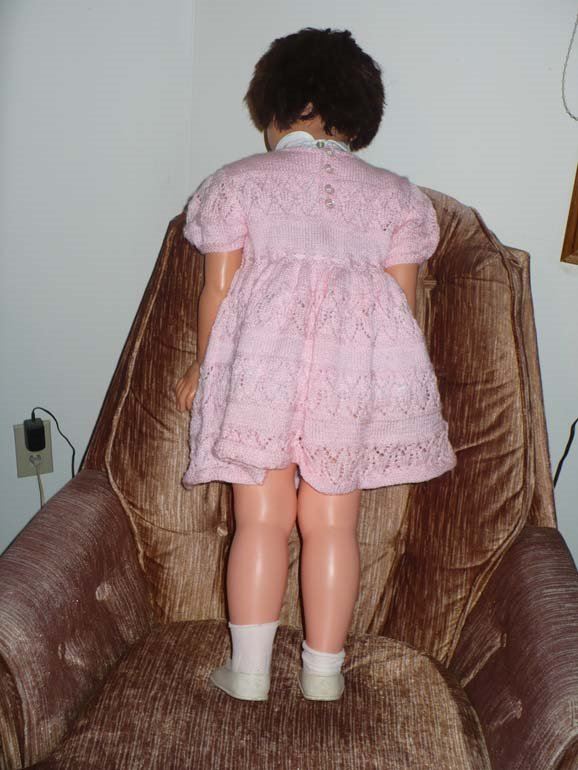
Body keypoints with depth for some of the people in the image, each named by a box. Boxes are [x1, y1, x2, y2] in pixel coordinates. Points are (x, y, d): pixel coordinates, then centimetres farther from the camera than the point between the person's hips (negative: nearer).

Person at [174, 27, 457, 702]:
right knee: (333, 524, 9)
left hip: (262, 351, -1)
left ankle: (249, 669, 14)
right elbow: (402, 303, 10)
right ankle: (324, 670, 19)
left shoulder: (236, 181, 8)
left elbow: (218, 290, 5)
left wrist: (200, 369, 18)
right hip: (359, 360, 2)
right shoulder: (396, 195, 13)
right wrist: (398, 385, 23)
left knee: (261, 520, 7)